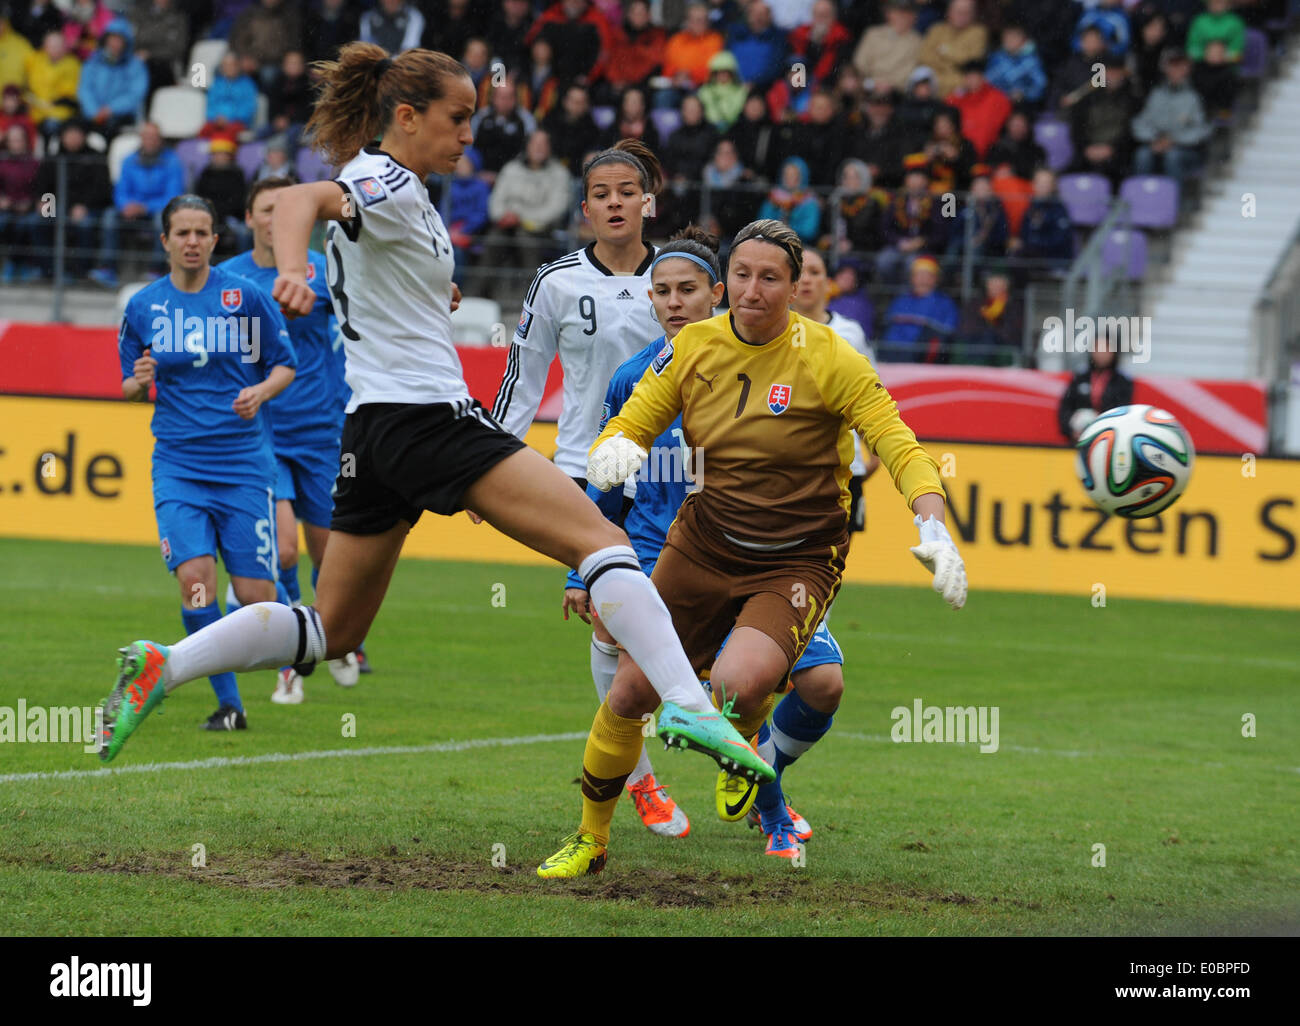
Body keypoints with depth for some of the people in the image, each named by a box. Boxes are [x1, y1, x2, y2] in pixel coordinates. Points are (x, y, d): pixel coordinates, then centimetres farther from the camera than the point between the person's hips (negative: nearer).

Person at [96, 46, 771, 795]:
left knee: (330, 633, 14)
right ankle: (685, 703, -28)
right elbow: (299, 199, -31)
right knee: (601, 539, -15)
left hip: (374, 425, 10)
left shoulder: (398, 192, 18)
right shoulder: (390, 186, -10)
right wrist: (292, 270, -50)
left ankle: (160, 669, 8)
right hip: (428, 415, -10)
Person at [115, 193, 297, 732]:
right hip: (178, 462, 1)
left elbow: (284, 364, 7)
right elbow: (131, 387, 14)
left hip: (244, 460, -1)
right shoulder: (142, 307, 5)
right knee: (195, 578, -17)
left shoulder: (247, 297, -1)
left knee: (255, 596, -4)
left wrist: (260, 391, -14)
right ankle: (228, 703, -4)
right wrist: (139, 382, -9)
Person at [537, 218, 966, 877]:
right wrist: (613, 451, -22)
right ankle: (590, 841, 23)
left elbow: (900, 450, -14)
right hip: (703, 545, 4)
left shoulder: (828, 359, -14)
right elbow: (627, 427, 3)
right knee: (629, 694, 0)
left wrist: (934, 531, -30)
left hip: (798, 562, -4)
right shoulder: (693, 347, -3)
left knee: (737, 683, -29)